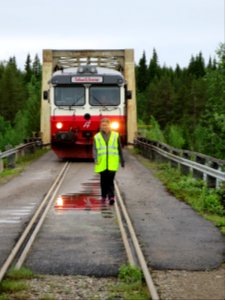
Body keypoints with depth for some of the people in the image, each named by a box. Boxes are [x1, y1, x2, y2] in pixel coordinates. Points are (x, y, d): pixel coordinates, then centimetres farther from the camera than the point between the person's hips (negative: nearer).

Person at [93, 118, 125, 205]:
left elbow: (120, 149, 14)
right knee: (103, 180, 6)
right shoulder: (97, 137, 6)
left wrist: (122, 160, 15)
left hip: (112, 163, -1)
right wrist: (95, 158, -20)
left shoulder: (115, 136, 9)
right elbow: (95, 149, -2)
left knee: (110, 180, -11)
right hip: (101, 163, 1)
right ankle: (103, 196, 20)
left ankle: (111, 196, -13)